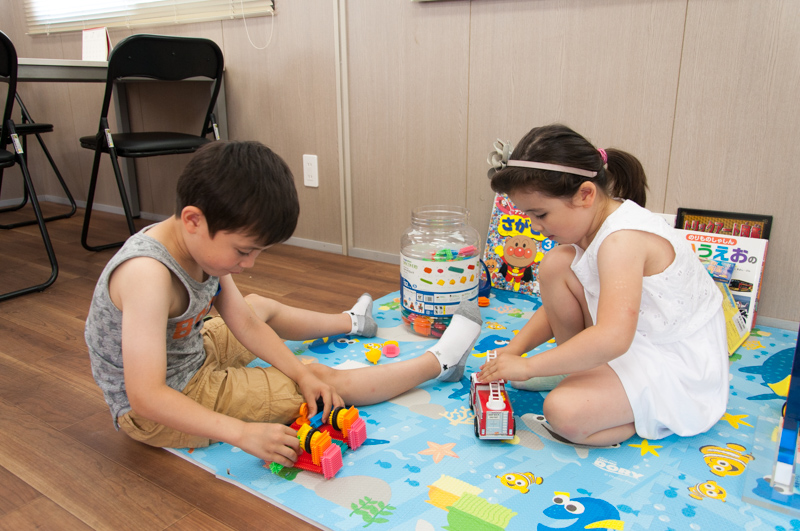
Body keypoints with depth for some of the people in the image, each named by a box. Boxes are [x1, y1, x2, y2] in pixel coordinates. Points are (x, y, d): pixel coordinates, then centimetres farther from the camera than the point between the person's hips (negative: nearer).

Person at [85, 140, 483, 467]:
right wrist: (243, 433, -42)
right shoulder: (147, 273, -36)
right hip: (156, 413, -8)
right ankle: (440, 361, 8)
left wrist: (301, 372, -15)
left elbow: (244, 323, -4)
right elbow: (146, 398, -39)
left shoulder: (205, 243, -10)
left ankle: (350, 322, 56)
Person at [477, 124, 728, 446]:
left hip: (681, 369, -9)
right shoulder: (588, 224, 0)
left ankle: (655, 415, -2)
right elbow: (557, 303, 9)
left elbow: (611, 339, -40)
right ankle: (582, 373, 9)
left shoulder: (623, 238, -29)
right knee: (555, 264, -4)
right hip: (635, 341, 10)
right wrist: (513, 350, -4)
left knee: (564, 412, -30)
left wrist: (528, 366, -31)